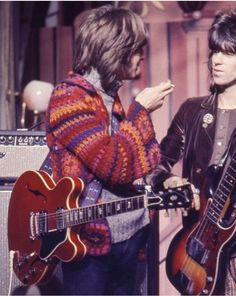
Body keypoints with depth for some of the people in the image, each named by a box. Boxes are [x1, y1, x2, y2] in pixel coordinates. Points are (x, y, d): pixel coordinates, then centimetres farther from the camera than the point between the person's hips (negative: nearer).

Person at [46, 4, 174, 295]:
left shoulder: (110, 95, 11)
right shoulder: (68, 96, -16)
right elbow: (114, 165, -23)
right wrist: (141, 109, -14)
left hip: (129, 230, 8)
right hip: (90, 237, -8)